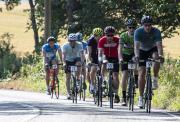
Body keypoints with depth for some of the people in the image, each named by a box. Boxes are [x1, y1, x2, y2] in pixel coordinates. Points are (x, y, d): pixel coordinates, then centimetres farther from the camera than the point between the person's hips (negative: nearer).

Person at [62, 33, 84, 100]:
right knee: (68, 77, -5)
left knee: (79, 64, -36)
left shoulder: (79, 45, -20)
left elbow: (81, 54, -26)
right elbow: (64, 55, -30)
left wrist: (82, 61, -43)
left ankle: (78, 79, -17)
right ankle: (68, 93, 1)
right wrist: (64, 63, -45)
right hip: (68, 60, 0)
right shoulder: (65, 46, -22)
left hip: (76, 59, 0)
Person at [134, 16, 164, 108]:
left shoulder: (156, 31, -26)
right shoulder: (138, 31, -26)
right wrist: (137, 56, -55)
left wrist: (160, 55, -55)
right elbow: (136, 46, -36)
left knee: (156, 58, -36)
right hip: (143, 51, 0)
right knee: (141, 73, -10)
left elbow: (159, 45, -37)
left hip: (153, 49, 0)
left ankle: (155, 79, -18)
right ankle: (141, 97, -4)